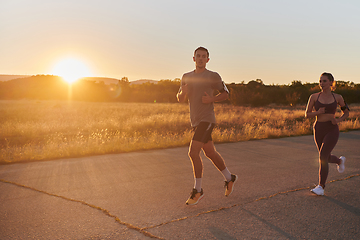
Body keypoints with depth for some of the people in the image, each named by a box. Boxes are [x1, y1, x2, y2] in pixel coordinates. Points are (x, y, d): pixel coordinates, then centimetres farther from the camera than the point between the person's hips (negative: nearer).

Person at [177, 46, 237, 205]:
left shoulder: (213, 76, -5)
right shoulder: (187, 77, 12)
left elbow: (225, 93, 4)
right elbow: (180, 99, 14)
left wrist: (211, 99, -14)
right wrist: (183, 92, -10)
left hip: (206, 120, -7)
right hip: (195, 121, 7)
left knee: (193, 152, -15)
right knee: (210, 153, 15)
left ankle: (197, 190, -3)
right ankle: (229, 178, 33)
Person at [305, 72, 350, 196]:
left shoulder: (337, 97, 0)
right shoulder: (314, 97, 0)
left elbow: (346, 112, 13)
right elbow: (307, 114, 2)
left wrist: (337, 120, -7)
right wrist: (318, 112, -17)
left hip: (332, 130, -3)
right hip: (318, 129, 3)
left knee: (322, 157, -16)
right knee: (327, 158, 17)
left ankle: (321, 187, -6)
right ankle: (340, 160, 52)